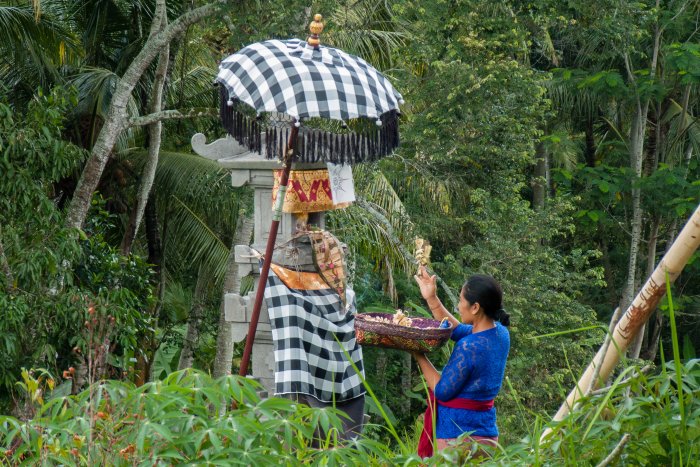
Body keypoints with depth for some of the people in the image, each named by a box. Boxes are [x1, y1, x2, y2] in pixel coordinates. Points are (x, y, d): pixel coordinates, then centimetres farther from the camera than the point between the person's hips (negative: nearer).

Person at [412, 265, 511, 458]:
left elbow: (442, 392, -15)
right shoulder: (500, 333, 1)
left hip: (458, 436, -8)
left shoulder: (469, 347, -24)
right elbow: (456, 330, 19)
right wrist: (431, 299, 18)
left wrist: (419, 357, -5)